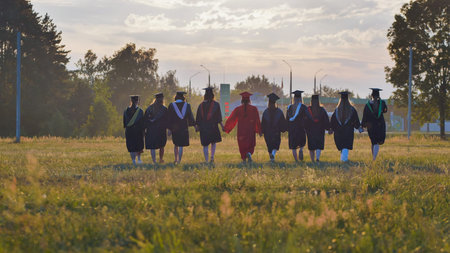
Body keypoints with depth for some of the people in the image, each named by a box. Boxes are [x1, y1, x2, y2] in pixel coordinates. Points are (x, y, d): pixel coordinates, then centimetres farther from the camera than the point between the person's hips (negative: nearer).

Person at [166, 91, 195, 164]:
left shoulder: (171, 105, -3)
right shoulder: (187, 105, -1)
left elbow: (169, 118, -3)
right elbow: (190, 117, 6)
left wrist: (169, 129, 0)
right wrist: (194, 125, 19)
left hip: (174, 128, 0)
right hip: (184, 128, 0)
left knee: (176, 144, 19)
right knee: (181, 146, 2)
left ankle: (176, 159, 15)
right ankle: (179, 161, -5)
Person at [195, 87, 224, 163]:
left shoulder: (201, 105, 2)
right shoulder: (216, 105, -5)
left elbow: (198, 118, 5)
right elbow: (218, 117, -9)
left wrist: (197, 126, 13)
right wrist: (221, 125, -5)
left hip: (203, 128, 1)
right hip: (213, 126, -1)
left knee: (205, 145, 5)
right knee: (213, 142, 19)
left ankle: (206, 160, -3)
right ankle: (212, 157, 4)